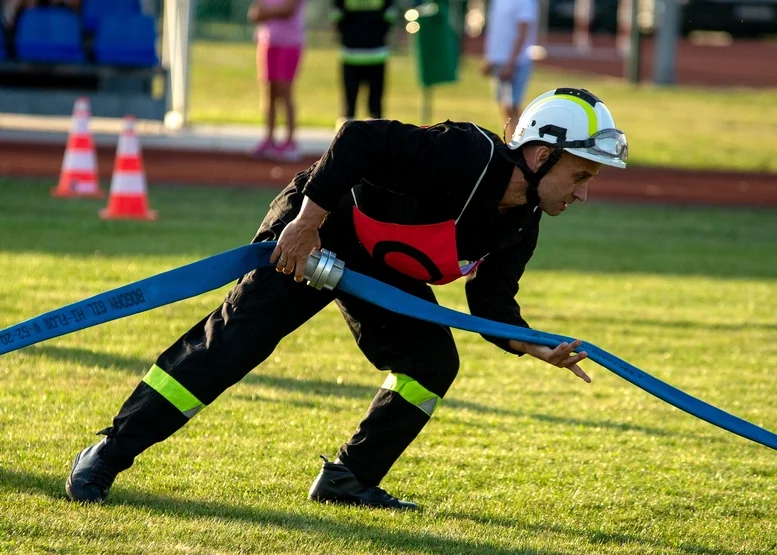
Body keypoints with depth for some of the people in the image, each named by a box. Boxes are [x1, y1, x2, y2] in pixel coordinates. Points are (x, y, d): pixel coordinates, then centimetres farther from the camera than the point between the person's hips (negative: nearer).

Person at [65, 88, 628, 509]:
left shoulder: (519, 225, -4)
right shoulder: (466, 155, -31)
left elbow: (491, 300, 3)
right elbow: (359, 140, -33)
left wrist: (536, 348, -15)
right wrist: (306, 223, -32)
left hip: (380, 269, 9)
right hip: (312, 233, -9)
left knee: (432, 363, -3)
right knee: (232, 343, -14)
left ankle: (349, 478, 8)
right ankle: (107, 457, -10)